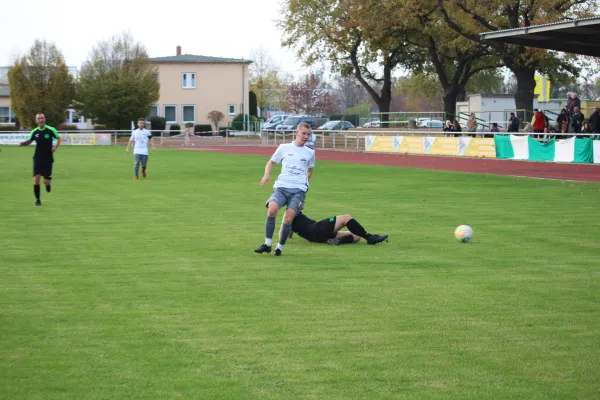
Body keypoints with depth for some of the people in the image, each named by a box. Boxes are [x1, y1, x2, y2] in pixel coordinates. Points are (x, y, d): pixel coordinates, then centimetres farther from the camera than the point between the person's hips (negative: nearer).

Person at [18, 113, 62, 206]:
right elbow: (29, 141, 13)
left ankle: (48, 184, 36)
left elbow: (59, 138, 4)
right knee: (36, 179, -10)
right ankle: (37, 200, 3)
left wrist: (55, 146, -13)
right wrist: (23, 143, -8)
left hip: (48, 159, -2)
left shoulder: (50, 130, -7)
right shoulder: (34, 132, 0)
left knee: (46, 182, -4)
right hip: (38, 159, 2)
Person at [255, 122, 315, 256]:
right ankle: (267, 244, -18)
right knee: (272, 209, -28)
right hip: (281, 186, -1)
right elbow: (271, 162, 17)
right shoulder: (284, 148, 8)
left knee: (288, 217, -18)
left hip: (299, 190, 1)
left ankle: (280, 247, 1)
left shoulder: (310, 153, 12)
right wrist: (267, 174, 0)